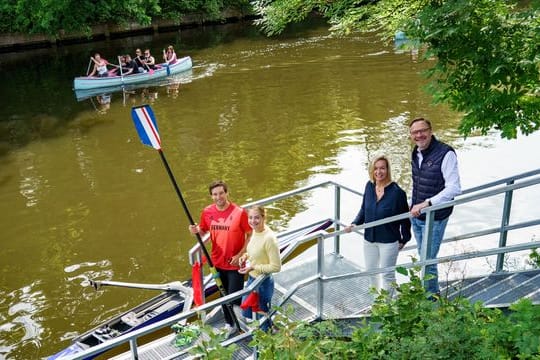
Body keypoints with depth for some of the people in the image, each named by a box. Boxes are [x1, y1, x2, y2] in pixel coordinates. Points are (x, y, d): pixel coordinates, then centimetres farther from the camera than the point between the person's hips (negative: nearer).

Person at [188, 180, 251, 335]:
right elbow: (204, 232, 9)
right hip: (218, 262, 4)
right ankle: (229, 323, 38)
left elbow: (250, 235, -10)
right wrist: (197, 231, -14)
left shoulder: (239, 212, -18)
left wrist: (240, 255, -16)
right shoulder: (207, 212, -5)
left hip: (235, 263, -4)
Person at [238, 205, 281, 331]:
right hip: (251, 279, 9)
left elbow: (276, 267, -25)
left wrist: (253, 267, -25)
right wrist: (246, 255, -3)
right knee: (245, 312, 26)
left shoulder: (269, 238, -28)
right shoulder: (255, 231, -3)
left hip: (263, 283, -9)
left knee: (262, 318, 12)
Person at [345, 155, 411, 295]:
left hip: (389, 241, -6)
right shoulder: (369, 186, -5)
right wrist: (355, 223, -7)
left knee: (387, 274, 10)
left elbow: (405, 217, -11)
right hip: (369, 239, 6)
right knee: (371, 271, 20)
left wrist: (404, 239, -4)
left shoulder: (396, 192, -20)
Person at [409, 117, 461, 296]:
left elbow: (454, 188, -23)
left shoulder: (445, 154, -19)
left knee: (428, 261, 0)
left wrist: (426, 204, -27)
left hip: (434, 219, -7)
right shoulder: (416, 153, 5)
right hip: (416, 216, 7)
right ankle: (424, 290, 37)